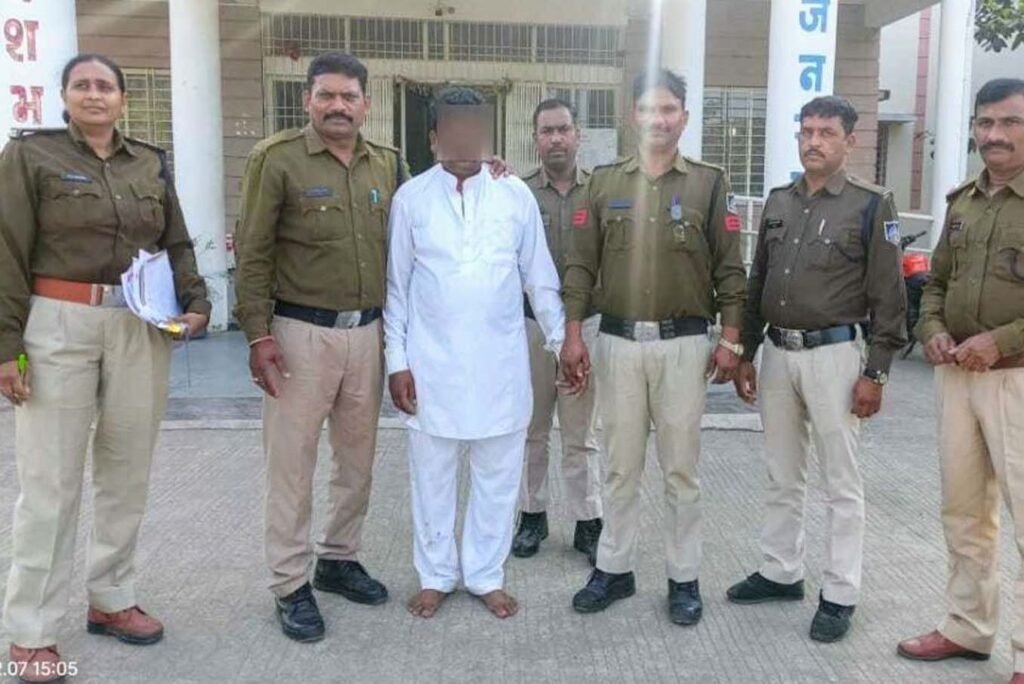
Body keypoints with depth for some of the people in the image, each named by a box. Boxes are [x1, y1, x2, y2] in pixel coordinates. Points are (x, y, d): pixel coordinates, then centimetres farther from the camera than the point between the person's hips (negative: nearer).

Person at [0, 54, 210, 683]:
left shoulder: (151, 164, 12)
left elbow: (177, 245, 16)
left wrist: (196, 302, -1)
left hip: (142, 329, 4)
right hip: (60, 326, -4)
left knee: (128, 471, 11)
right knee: (52, 479, 0)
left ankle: (112, 598, 28)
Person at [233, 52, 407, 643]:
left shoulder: (388, 165, 7)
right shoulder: (277, 158, -5)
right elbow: (254, 254, -7)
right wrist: (259, 333, -11)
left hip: (368, 332, 5)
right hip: (301, 332, -4)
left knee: (358, 457, 14)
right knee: (293, 462, 3)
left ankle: (340, 559, 32)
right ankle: (292, 585, 17)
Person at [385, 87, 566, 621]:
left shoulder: (516, 195, 1)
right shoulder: (411, 197, -1)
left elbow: (540, 278, 6)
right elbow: (397, 285, 2)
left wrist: (563, 341, 5)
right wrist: (397, 360, -2)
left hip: (500, 362, 1)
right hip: (432, 362, 0)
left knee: (498, 475, 10)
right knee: (432, 475, 11)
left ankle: (487, 575, 27)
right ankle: (435, 575, 28)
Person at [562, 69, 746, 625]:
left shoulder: (709, 183, 3)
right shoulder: (604, 182, 7)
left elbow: (729, 269, 2)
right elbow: (581, 265, 5)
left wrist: (730, 338, -4)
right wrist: (573, 334, -2)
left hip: (683, 344, -1)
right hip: (618, 342, 2)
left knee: (681, 468, 7)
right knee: (620, 466, 10)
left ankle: (684, 578, 20)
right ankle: (614, 569, 24)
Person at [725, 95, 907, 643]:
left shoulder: (871, 206, -5)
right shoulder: (778, 202, 10)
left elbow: (888, 299, -7)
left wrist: (875, 373, -11)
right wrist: (745, 354, 11)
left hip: (834, 355, -5)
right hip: (778, 353, 5)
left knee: (841, 482, 4)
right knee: (782, 477, 15)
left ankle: (840, 594, 15)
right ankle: (781, 572, 29)